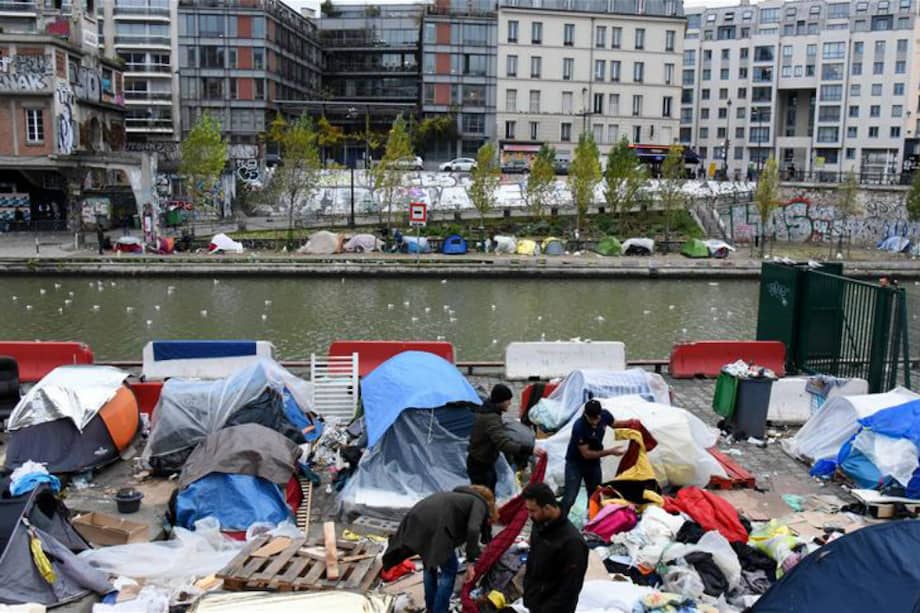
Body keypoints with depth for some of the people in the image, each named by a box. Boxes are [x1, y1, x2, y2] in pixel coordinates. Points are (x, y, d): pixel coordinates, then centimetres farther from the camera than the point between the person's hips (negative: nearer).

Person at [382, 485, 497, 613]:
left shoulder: (459, 496, 37)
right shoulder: (479, 503, 15)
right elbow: (473, 530, -6)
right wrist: (470, 562, -1)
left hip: (416, 517, 8)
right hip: (435, 523, -8)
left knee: (430, 565, 28)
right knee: (449, 569, 12)